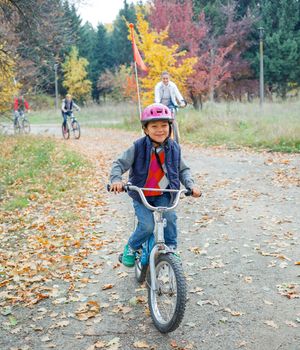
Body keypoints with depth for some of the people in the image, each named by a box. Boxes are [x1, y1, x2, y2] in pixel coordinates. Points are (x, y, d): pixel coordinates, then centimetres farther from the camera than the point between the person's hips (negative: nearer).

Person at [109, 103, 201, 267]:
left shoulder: (173, 148, -3)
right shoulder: (138, 147, -13)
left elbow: (183, 169, 8)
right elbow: (119, 164, -10)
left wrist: (191, 185, -9)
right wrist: (116, 180, -29)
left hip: (163, 195, 2)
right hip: (141, 195, -2)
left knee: (170, 217, -22)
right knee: (147, 226, -17)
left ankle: (171, 249, 2)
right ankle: (131, 248, 12)